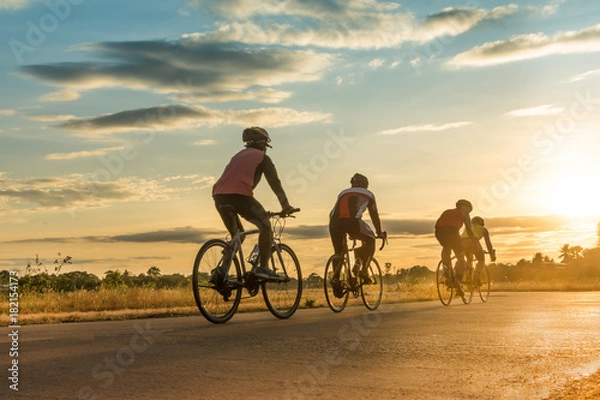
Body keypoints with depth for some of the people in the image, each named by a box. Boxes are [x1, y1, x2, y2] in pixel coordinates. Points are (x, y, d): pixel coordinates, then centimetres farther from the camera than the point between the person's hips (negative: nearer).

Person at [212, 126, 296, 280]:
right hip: (239, 195, -6)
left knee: (235, 235, 23)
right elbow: (275, 183, 9)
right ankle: (263, 267, 0)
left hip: (219, 196, 7)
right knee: (265, 226, 9)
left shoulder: (238, 155, 34)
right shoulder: (263, 157, 14)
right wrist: (286, 206, 16)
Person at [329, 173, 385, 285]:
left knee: (339, 252, 21)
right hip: (352, 221, -3)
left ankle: (336, 277, 9)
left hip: (334, 222, 3)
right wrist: (380, 233, 42)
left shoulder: (343, 193, 36)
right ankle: (363, 270, 5)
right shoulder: (368, 194, 27)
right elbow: (374, 216, 29)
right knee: (370, 241, 20)